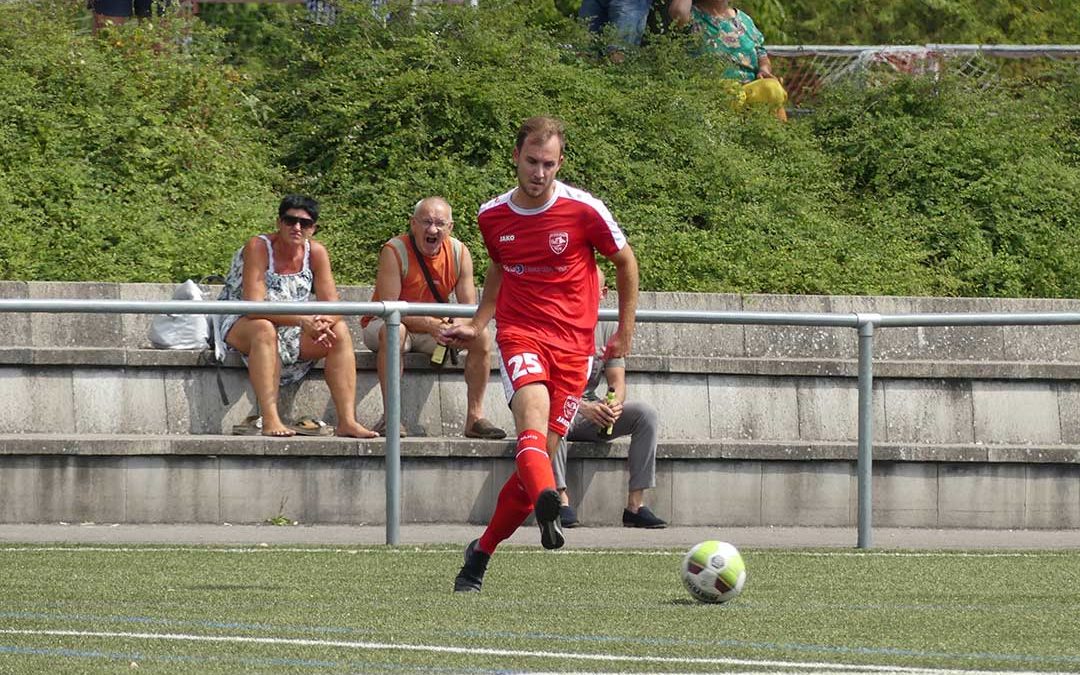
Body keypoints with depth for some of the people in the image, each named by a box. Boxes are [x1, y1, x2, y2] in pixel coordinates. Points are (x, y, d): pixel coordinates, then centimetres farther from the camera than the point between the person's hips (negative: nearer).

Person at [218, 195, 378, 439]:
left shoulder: (316, 252, -3)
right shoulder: (258, 247, -19)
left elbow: (332, 305, -7)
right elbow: (253, 307, -28)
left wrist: (324, 322, -33)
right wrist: (302, 320, -39)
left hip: (292, 333, 5)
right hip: (240, 325, -5)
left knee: (339, 330, -17)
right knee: (264, 329, -38)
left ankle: (347, 420, -23)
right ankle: (270, 420, -46)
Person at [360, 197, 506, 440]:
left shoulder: (459, 253, -5)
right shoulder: (394, 252, -20)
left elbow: (470, 307, -5)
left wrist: (461, 324, -30)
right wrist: (430, 324, -37)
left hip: (436, 328, 5)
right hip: (381, 324, -5)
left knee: (481, 336, -15)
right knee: (394, 331, -39)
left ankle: (475, 417, -11)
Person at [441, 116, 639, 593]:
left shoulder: (583, 210, -5)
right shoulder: (492, 216, 5)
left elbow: (625, 262, 10)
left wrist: (625, 331, 13)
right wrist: (477, 324, 15)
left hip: (573, 344, 0)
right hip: (519, 334, 0)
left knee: (540, 449, -2)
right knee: (533, 406, -32)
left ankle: (481, 552, 15)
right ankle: (547, 503, -58)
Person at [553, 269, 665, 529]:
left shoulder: (607, 330, 7)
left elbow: (617, 380, 0)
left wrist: (615, 404, -25)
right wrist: (583, 407, -33)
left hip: (592, 408, 5)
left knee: (645, 413, -19)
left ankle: (635, 504, -23)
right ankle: (562, 499, -41)